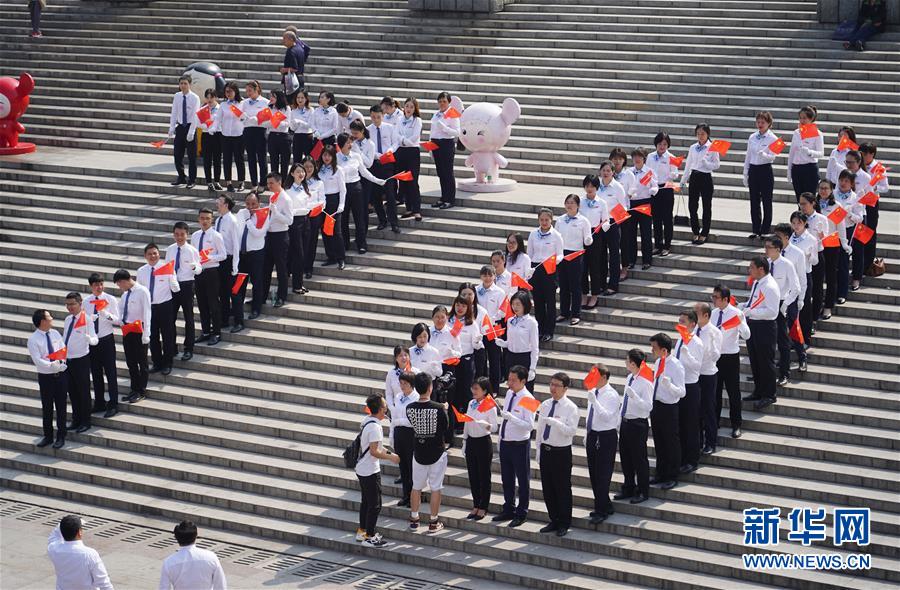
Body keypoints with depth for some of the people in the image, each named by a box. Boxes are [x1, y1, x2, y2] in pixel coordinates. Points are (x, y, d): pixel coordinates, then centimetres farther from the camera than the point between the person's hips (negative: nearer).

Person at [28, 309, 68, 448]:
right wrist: (51, 365, -32)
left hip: (61, 375, 3)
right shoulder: (33, 340, -12)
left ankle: (61, 437, 19)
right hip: (45, 377, -3)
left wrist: (61, 361, -19)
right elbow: (37, 360, -18)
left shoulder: (55, 334, 2)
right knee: (47, 408, 9)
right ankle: (48, 436, 24)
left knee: (61, 406, 8)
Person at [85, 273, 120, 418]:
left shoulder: (110, 300, -6)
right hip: (92, 340, 4)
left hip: (106, 340, -4)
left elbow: (117, 320, -10)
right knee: (96, 373, 12)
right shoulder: (86, 302, 4)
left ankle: (113, 405, 6)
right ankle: (99, 403, 24)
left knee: (110, 373, -1)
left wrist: (106, 314, -27)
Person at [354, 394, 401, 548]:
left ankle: (361, 531, 31)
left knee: (366, 501, 21)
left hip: (362, 469, 9)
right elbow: (374, 452, -25)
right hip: (371, 471, -9)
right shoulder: (375, 426, -24)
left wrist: (387, 453, 15)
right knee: (375, 505, 1)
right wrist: (391, 457, -13)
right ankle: (369, 537, 8)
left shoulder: (366, 420, 4)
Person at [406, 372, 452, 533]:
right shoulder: (439, 409, -20)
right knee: (435, 488, 8)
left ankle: (414, 520, 24)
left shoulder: (409, 408, -10)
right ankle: (433, 522, 14)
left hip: (418, 453, 3)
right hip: (437, 453, -3)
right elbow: (447, 430, -12)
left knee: (416, 487, 16)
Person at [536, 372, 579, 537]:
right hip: (545, 450, 6)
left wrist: (554, 422, -32)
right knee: (547, 488, 12)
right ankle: (554, 521, 26)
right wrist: (538, 450, 12)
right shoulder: (545, 405, 8)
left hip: (561, 452, -6)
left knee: (562, 488, 1)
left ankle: (564, 524, 14)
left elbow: (571, 431, -20)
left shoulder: (571, 408, -10)